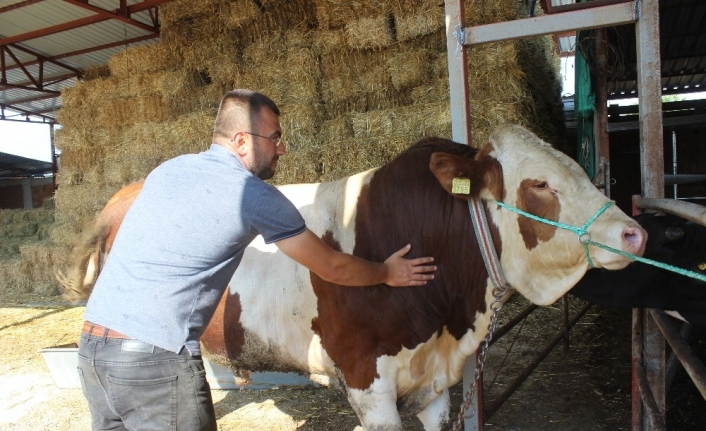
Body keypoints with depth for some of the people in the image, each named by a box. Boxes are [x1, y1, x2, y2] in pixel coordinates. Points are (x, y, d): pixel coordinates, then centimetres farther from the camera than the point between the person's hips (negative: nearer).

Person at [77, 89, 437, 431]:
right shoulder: (255, 196, -7)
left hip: (90, 346, 7)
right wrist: (387, 273, 22)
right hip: (157, 357, -7)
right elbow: (332, 268, 4)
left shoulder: (169, 168, 12)